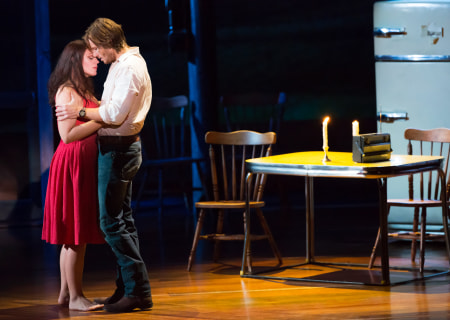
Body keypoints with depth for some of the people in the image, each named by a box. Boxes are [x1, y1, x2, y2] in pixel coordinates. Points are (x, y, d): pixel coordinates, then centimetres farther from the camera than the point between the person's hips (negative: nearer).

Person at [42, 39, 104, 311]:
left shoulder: (85, 91, 18)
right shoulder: (66, 92, -11)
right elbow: (67, 135, -18)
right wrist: (100, 120, -18)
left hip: (86, 164, 9)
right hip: (72, 163, -9)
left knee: (75, 235, 11)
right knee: (76, 235, -6)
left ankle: (66, 293, 17)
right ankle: (75, 297, -2)